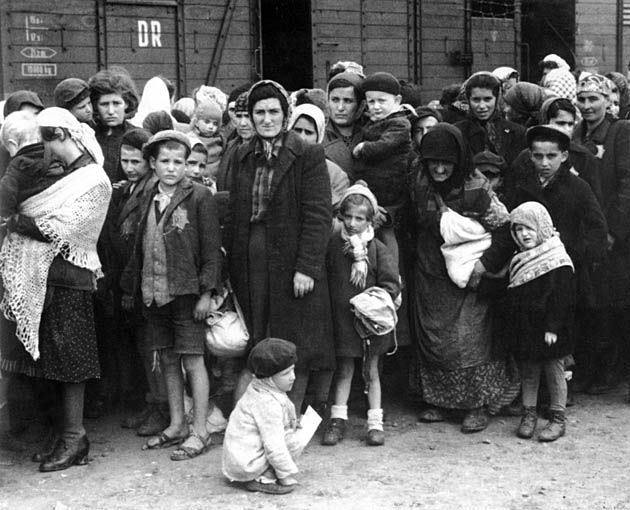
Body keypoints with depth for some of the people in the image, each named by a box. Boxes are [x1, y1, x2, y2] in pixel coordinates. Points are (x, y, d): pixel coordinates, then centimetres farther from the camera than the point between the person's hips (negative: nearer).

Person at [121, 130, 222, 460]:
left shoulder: (199, 197, -6)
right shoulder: (150, 201, 10)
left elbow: (211, 247, -9)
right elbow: (141, 248, 16)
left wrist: (207, 292, -13)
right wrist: (130, 287, 15)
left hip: (186, 293, -6)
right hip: (154, 293, 6)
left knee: (192, 361, -1)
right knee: (167, 360, 13)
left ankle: (199, 432, 6)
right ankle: (176, 426, 24)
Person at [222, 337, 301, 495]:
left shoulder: (258, 390, 9)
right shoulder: (267, 403, -23)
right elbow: (273, 445, -24)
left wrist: (292, 424, 16)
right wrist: (287, 476, -17)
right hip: (244, 465, -10)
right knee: (293, 443, -14)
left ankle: (260, 475, 12)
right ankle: (262, 479, -11)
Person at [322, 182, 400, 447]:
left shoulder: (379, 250, -5)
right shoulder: (333, 245, -1)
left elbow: (392, 285, -5)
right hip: (342, 318, 1)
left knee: (371, 370, 9)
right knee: (344, 369, 9)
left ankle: (375, 423, 16)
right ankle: (338, 420, 17)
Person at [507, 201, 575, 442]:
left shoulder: (558, 260, -14)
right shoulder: (519, 260, 8)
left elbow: (562, 298, -16)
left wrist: (553, 328, -18)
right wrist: (515, 328, 11)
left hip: (549, 331, -6)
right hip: (525, 329, 6)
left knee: (554, 372, 4)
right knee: (528, 373, 12)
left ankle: (558, 419, 14)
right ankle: (529, 414, 23)